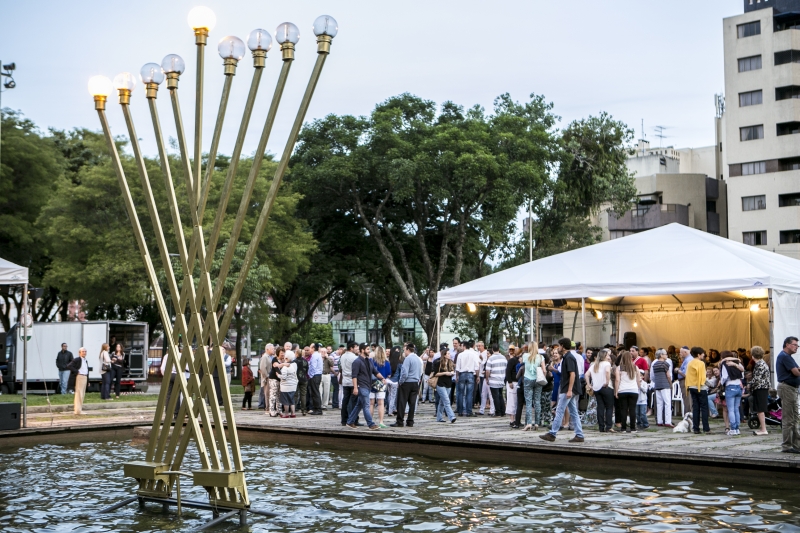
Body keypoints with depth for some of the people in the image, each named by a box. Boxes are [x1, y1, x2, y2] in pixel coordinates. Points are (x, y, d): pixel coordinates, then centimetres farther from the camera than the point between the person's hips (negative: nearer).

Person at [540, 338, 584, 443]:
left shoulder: (569, 358, -14)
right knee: (574, 412, 8)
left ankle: (552, 434, -4)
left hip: (568, 390, -10)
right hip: (570, 390, 10)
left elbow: (572, 374, -21)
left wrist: (569, 390, -25)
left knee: (559, 411, -7)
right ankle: (579, 435, 7)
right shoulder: (568, 357, 16)